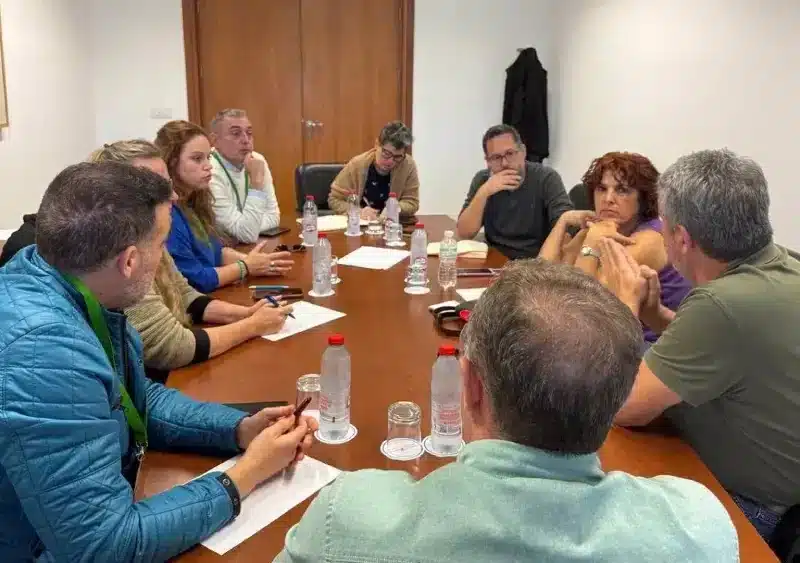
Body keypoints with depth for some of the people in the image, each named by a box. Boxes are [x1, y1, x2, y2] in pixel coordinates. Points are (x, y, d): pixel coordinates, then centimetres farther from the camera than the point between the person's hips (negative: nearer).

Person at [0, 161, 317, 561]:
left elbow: (140, 400, 7)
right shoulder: (45, 354, -34)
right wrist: (244, 477, -21)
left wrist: (240, 429, -7)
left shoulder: (63, 280, -7)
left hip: (95, 523, 7)